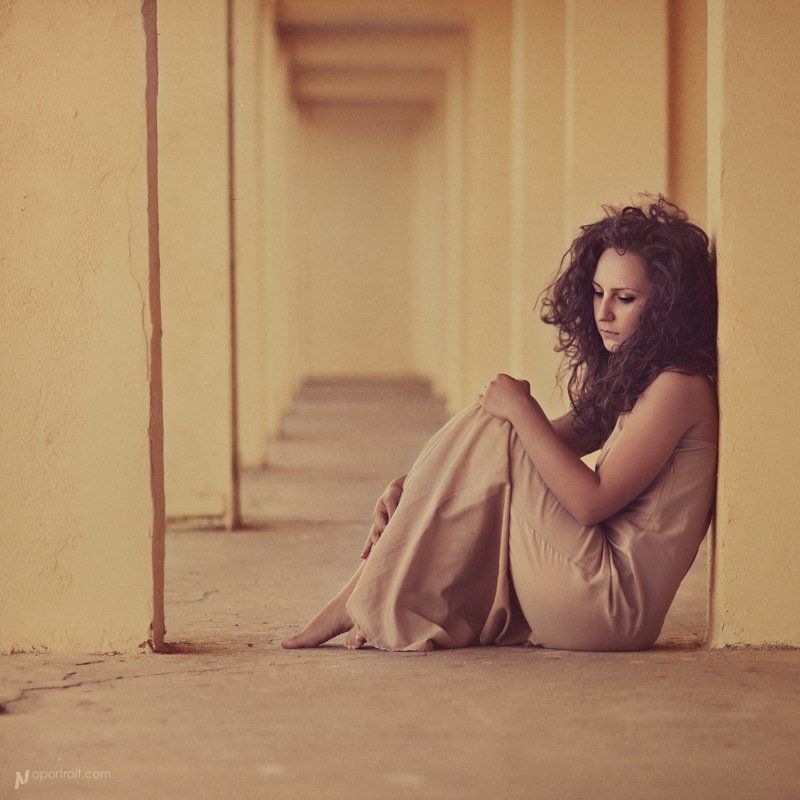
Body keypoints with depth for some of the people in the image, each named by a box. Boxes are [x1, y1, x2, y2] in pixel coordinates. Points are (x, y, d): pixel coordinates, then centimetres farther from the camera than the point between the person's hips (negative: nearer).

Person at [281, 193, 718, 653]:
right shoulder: (627, 382, 18)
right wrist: (415, 488, 1)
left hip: (614, 604, -10)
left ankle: (366, 603, -10)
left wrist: (523, 411, -13)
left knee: (490, 434, -12)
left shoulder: (676, 387, -13)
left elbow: (591, 501, -19)